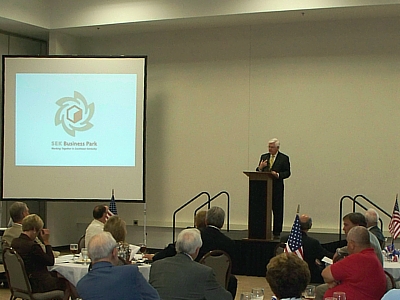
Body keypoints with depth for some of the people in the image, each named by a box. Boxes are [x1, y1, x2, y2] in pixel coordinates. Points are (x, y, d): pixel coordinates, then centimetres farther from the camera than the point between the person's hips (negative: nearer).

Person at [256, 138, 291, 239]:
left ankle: (276, 233, 5)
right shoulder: (264, 157, 14)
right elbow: (258, 172, 13)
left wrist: (278, 175, -17)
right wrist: (260, 167, -8)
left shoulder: (284, 158, 3)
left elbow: (287, 173, -1)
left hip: (277, 188, -3)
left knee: (277, 211, 0)